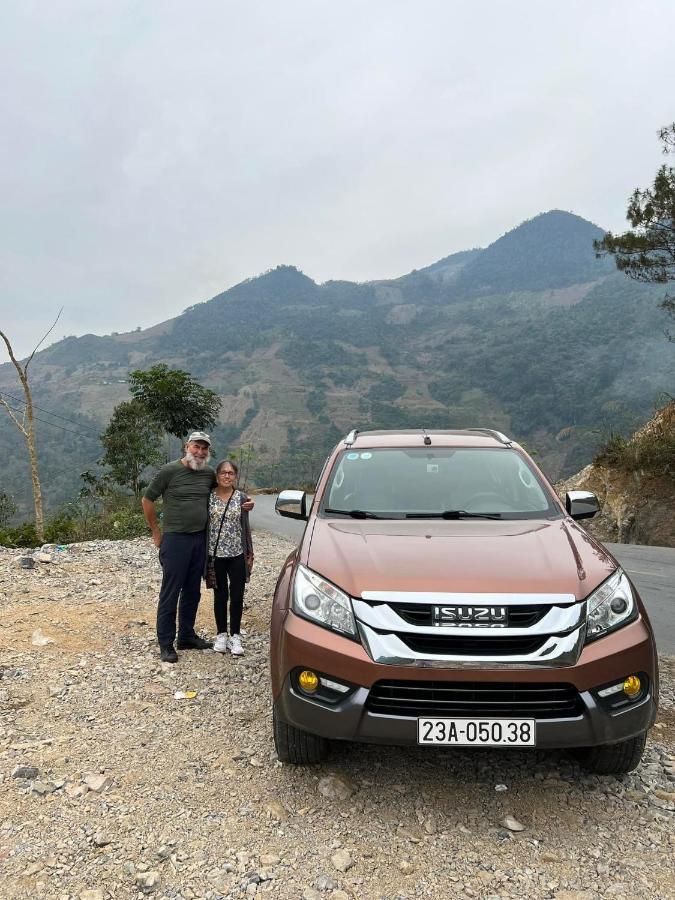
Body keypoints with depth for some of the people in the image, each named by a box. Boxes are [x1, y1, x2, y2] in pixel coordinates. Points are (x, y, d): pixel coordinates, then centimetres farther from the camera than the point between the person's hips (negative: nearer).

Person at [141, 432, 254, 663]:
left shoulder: (209, 473, 5)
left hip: (200, 538, 5)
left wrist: (246, 501, 3)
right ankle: (166, 644, 9)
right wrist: (156, 532, 1)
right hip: (175, 539, -5)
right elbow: (147, 500, -1)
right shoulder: (169, 471, -8)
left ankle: (187, 636, 28)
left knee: (192, 591, 14)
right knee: (170, 592, 0)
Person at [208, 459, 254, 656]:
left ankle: (235, 636, 19)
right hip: (216, 554, -1)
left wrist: (250, 553, 8)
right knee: (220, 596, 10)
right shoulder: (209, 497, -3)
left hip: (237, 555, 1)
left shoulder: (241, 498, 1)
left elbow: (245, 527, 7)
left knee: (237, 597, 6)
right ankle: (221, 634, 25)